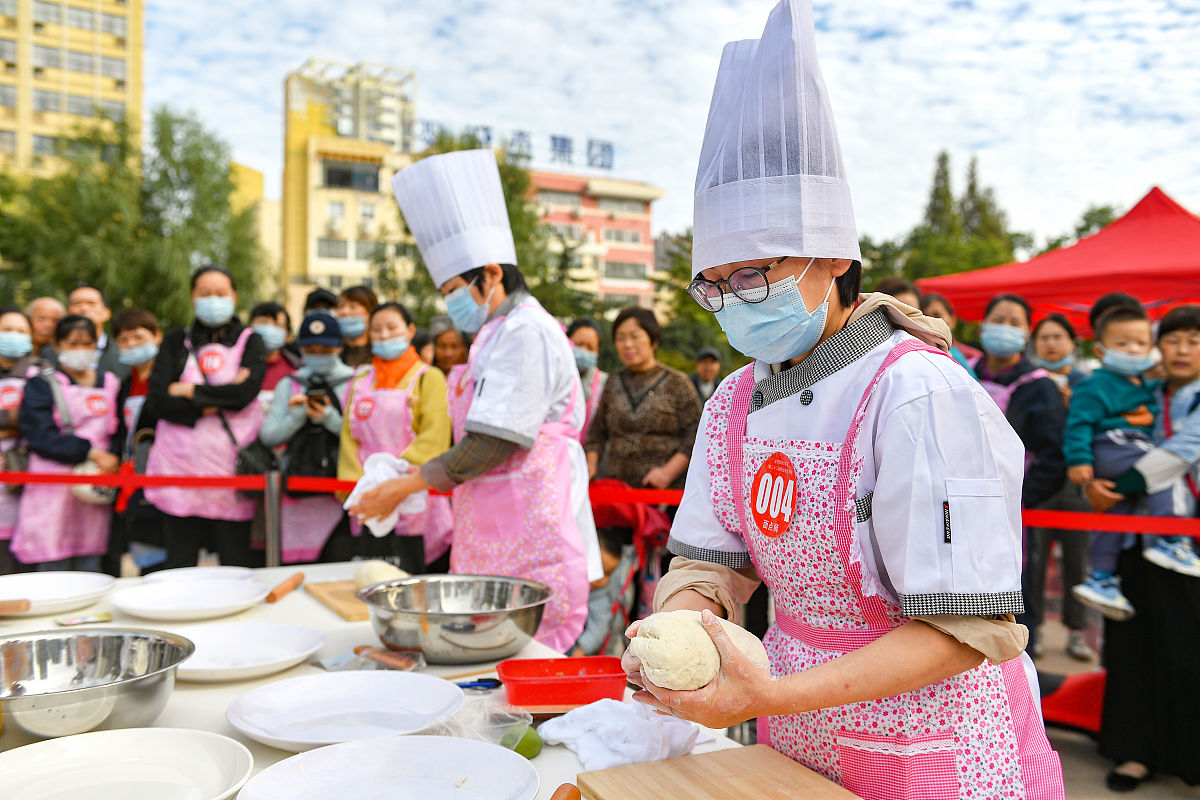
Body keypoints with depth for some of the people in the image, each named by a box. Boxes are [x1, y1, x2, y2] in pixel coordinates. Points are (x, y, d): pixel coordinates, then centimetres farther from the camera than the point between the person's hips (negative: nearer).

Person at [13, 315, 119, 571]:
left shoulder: (110, 383, 14)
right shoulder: (41, 385, 4)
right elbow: (41, 437, -8)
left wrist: (110, 463, -9)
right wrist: (91, 452, -17)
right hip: (53, 491, -3)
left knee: (90, 572, 6)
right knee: (52, 571, -2)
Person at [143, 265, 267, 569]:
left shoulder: (250, 341, 8)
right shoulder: (176, 340, 12)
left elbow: (246, 392, -11)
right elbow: (156, 400, -1)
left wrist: (189, 391, -4)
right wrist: (217, 402, -9)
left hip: (232, 463, -2)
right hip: (179, 464, 2)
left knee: (237, 562, -1)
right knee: (179, 564, 6)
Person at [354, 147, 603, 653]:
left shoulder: (527, 332, -13)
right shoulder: (497, 333, 19)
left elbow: (490, 446, -18)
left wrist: (401, 487, -9)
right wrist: (409, 477, 11)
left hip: (531, 549, -9)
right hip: (494, 542, 9)